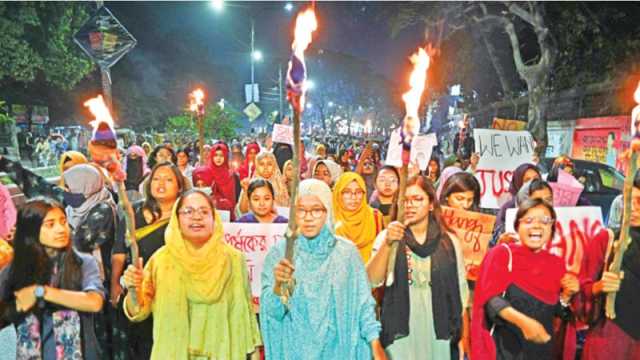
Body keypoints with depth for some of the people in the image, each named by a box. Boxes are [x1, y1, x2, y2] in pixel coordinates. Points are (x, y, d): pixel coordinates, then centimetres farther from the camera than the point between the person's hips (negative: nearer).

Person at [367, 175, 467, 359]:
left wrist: (463, 337, 5)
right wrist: (387, 243, -25)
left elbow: (460, 289, 6)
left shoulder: (449, 242, 1)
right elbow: (373, 280, -13)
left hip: (439, 332, 1)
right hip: (400, 332, -1)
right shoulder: (387, 237, -2)